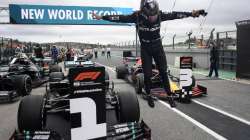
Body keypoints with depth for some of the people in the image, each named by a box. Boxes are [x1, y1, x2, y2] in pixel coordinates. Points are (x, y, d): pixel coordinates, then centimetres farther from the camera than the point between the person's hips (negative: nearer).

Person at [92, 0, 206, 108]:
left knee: (163, 72, 2)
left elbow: (174, 15, -2)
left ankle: (170, 96, 17)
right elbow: (121, 18, -16)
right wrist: (102, 17, -15)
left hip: (158, 47, 2)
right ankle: (148, 95, 24)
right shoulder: (137, 16, -19)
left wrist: (191, 14, 2)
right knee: (147, 74, 0)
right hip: (145, 49, -1)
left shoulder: (160, 15, -14)